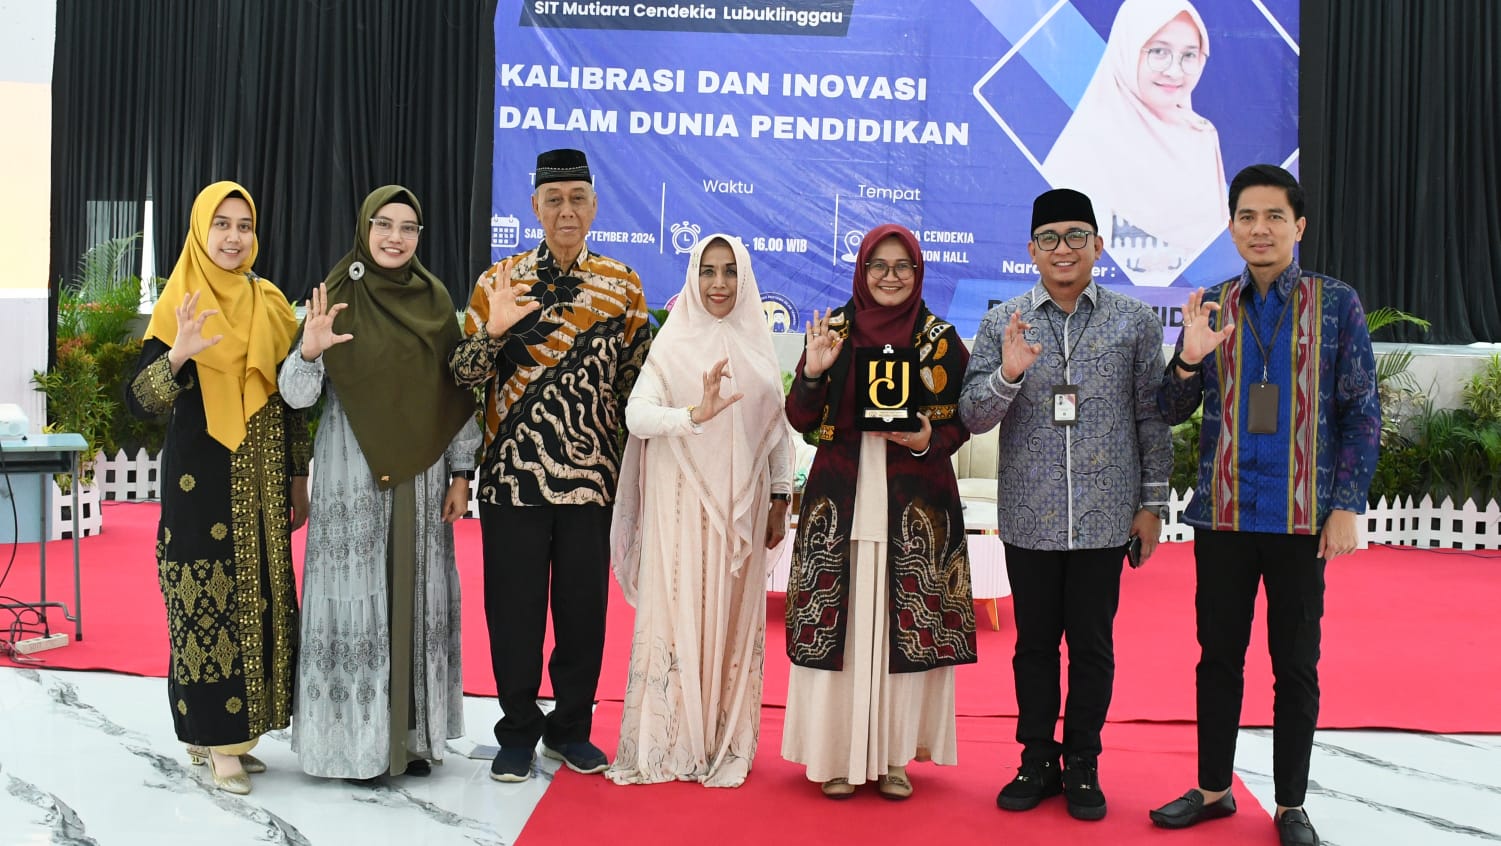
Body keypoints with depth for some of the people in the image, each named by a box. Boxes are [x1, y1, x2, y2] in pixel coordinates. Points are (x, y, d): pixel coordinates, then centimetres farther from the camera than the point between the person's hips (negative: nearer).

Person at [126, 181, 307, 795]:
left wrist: (298, 480, 11)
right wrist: (177, 356, -30)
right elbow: (139, 401, -12)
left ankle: (234, 730, 19)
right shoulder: (178, 304, -5)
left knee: (259, 598, 7)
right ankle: (213, 736, 9)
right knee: (207, 601, -2)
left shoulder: (270, 304, 8)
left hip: (262, 480, 5)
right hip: (201, 479, -4)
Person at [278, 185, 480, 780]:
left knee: (417, 598, 9)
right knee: (355, 596, 0)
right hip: (351, 477, -3)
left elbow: (457, 391, 9)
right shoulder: (336, 299, -4)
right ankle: (355, 737, 12)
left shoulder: (435, 301, 5)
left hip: (421, 474, 4)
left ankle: (413, 731, 21)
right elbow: (297, 396, -7)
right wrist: (308, 352, -27)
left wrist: (460, 470, 6)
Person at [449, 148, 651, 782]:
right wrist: (493, 332, -20)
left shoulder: (623, 287, 5)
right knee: (515, 608, 6)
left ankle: (572, 728, 26)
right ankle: (518, 731, 22)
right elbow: (463, 375, -1)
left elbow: (635, 382, 9)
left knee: (583, 606, 9)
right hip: (513, 476, -1)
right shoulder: (498, 283, 2)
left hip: (590, 476, 1)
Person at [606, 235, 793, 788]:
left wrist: (780, 498, 8)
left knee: (734, 618, 7)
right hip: (682, 503, -3)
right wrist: (695, 414, -30)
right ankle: (668, 743, 9)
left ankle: (726, 743, 19)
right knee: (678, 614, -2)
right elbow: (637, 415, -14)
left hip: (741, 506, 3)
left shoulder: (758, 345, 9)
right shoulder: (674, 342, -2)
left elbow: (777, 426, 12)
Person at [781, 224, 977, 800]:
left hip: (915, 502, 0)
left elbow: (961, 422, 6)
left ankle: (894, 755, 16)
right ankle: (837, 753, 14)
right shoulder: (833, 330, 6)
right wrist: (814, 371, -14)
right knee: (839, 620, 1)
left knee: (907, 622, 2)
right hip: (841, 499, 0)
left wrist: (928, 440, -13)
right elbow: (800, 420, 2)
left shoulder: (940, 338, 5)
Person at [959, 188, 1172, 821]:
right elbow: (973, 417, 0)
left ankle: (1082, 765, 23)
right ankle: (1037, 761, 24)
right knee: (1034, 641, 10)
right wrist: (1008, 372, -19)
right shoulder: (1002, 323, 3)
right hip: (1028, 515, 1)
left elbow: (1151, 417, 4)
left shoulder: (1135, 321, 3)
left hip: (1104, 514, 0)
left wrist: (1152, 502, 2)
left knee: (1092, 643, 8)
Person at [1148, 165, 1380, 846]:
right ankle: (1214, 788, 26)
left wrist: (1347, 506, -8)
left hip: (1301, 517, -2)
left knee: (1296, 665, 8)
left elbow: (1362, 413, -1)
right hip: (1223, 514, 2)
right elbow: (1173, 411, 6)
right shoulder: (1211, 307, 5)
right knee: (1218, 655, 11)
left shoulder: (1337, 304, -1)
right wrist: (1188, 360, -15)